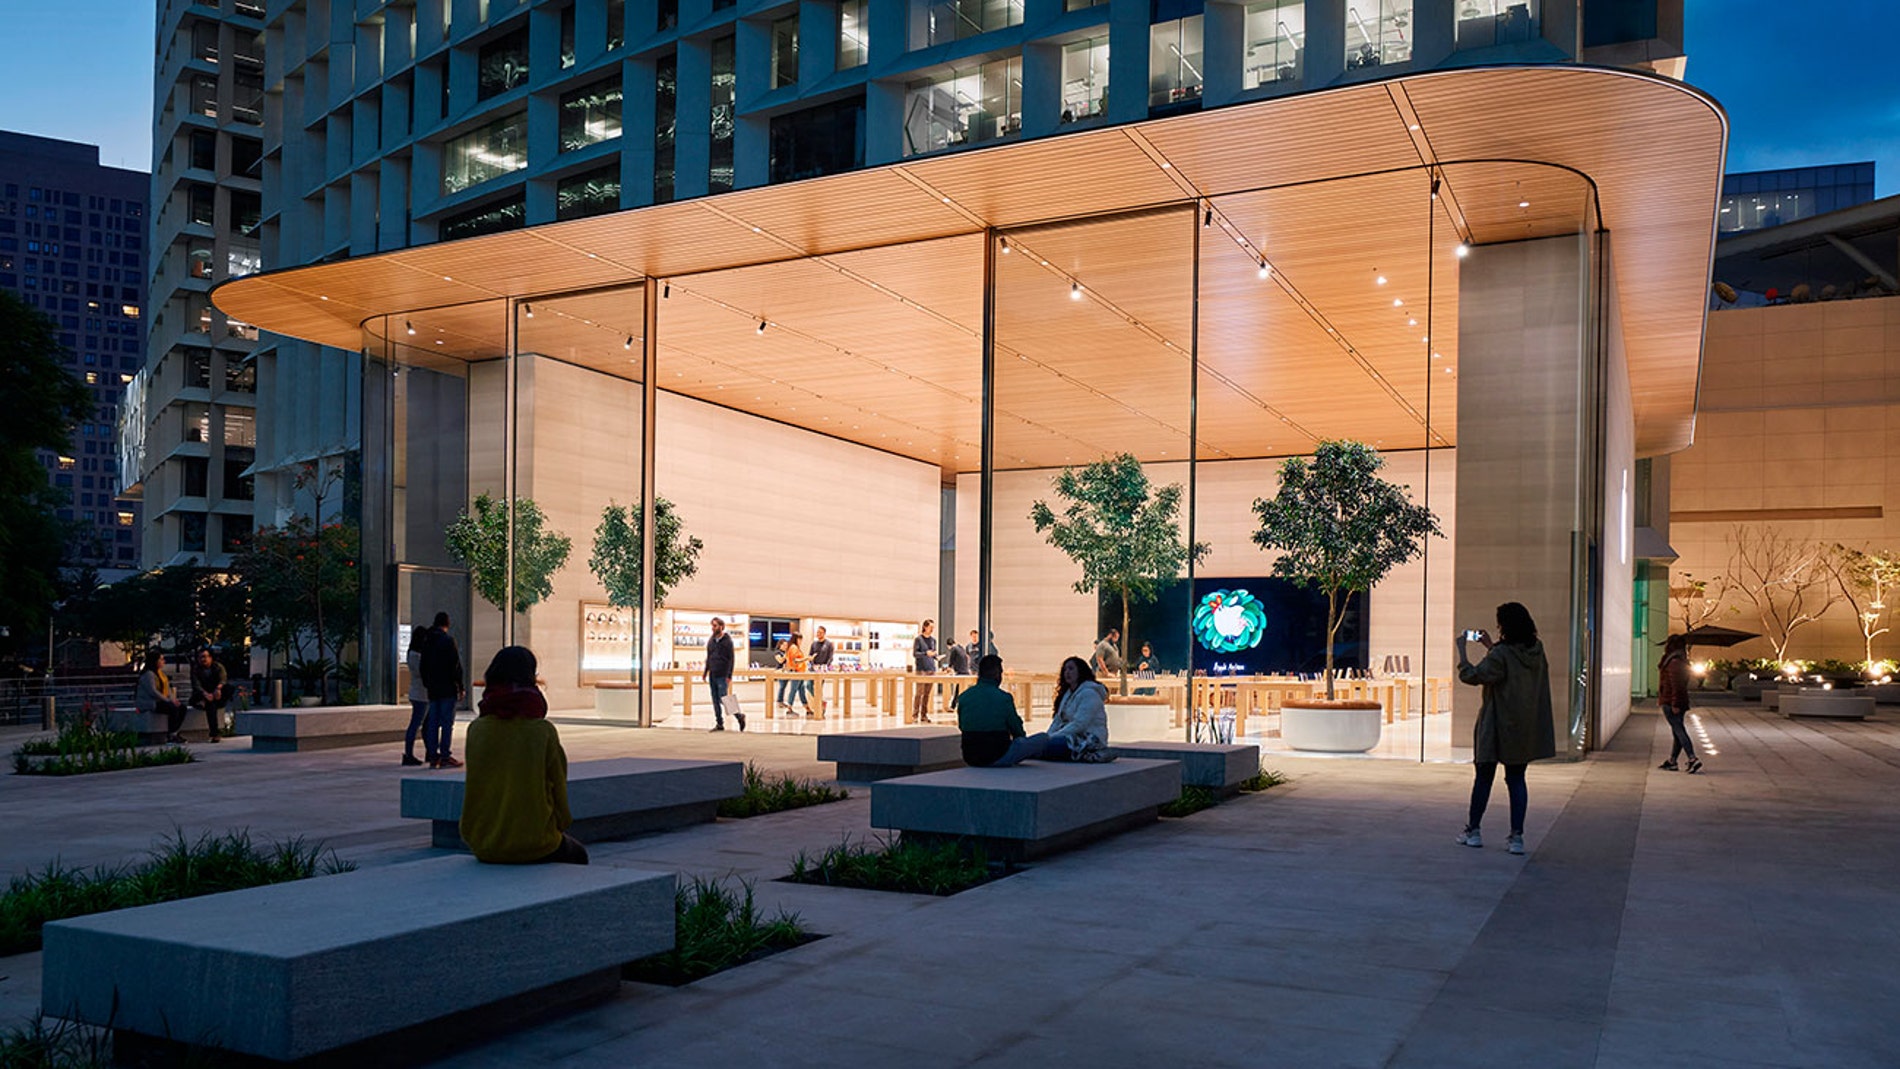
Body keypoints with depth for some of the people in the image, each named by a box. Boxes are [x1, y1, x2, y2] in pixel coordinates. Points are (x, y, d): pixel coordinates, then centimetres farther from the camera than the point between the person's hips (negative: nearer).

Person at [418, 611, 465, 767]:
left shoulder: (427, 642, 11)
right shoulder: (448, 640, -9)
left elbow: (422, 665, 16)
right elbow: (455, 665, -13)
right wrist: (460, 686, -8)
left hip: (433, 690, 6)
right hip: (448, 689, -6)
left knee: (433, 723, 8)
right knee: (447, 722, -4)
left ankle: (433, 756, 9)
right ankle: (445, 756, -6)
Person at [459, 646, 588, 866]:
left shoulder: (476, 729, -5)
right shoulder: (543, 731, -14)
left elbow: (474, 788, 3)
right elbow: (558, 789, -6)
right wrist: (562, 823, 12)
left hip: (485, 849, 4)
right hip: (536, 846, -4)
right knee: (578, 856, 30)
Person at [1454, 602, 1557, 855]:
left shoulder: (1500, 654, -20)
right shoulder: (1536, 650, 4)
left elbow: (1472, 676, -18)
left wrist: (1461, 649, -9)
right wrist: (1490, 646, 23)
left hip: (1497, 728, -6)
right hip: (1525, 729, 6)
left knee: (1483, 778, 8)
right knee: (1516, 780, 9)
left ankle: (1472, 831, 17)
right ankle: (1517, 837, 4)